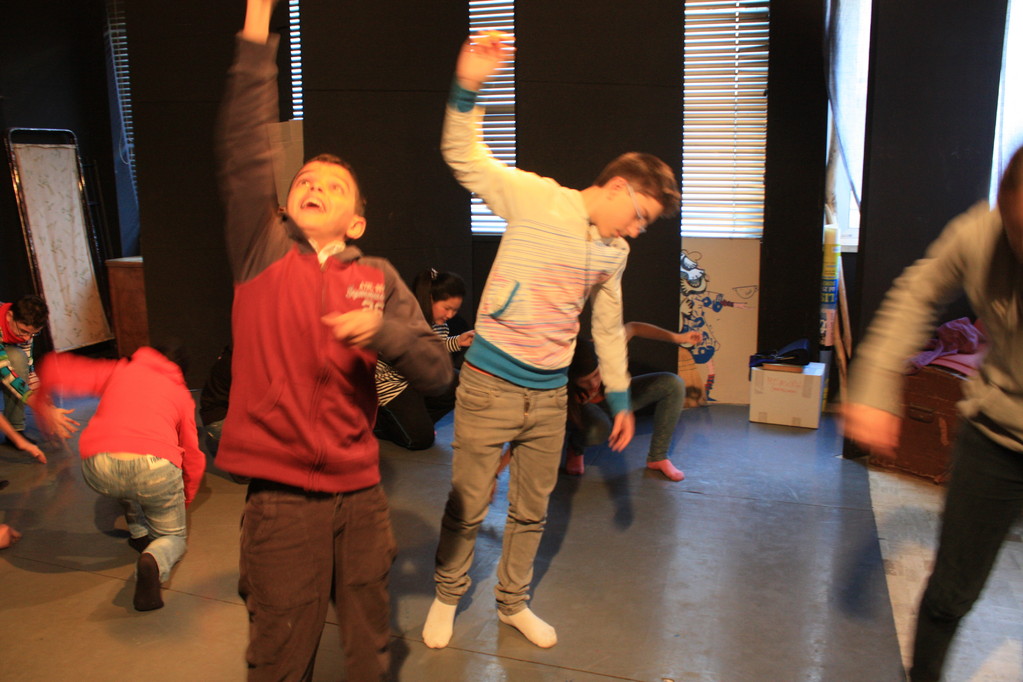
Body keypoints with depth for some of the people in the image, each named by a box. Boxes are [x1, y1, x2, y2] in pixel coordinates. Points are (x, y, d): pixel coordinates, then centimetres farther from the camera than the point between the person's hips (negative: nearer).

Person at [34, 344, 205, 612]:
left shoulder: (120, 370, 27)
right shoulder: (181, 394, 26)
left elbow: (54, 369, 23)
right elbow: (193, 458, 27)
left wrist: (41, 397, 45)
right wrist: (184, 501, 42)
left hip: (98, 470, 2)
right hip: (154, 468, -2)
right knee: (173, 536, 19)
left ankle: (140, 533, 33)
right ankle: (154, 561, -13)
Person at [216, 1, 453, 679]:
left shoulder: (378, 277, 3)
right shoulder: (263, 253, 0)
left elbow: (438, 373, -2)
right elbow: (244, 155, -13)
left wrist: (382, 328, -21)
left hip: (361, 492, 2)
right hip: (282, 494, -1)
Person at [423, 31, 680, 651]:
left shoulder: (615, 252, 8)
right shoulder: (541, 200, -10)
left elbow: (609, 328, 19)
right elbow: (465, 160, -17)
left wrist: (621, 399, 21)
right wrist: (467, 89, -34)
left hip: (551, 395, 5)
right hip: (490, 384, -5)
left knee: (532, 509, 15)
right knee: (469, 504, 7)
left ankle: (513, 603, 37)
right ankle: (447, 597, 32)